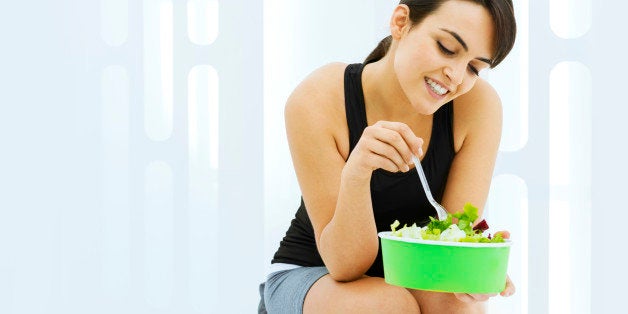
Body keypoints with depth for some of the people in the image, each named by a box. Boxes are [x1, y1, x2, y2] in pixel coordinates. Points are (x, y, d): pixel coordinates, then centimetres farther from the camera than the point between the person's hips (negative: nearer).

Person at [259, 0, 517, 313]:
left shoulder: (478, 104, -17)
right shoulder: (317, 102, -23)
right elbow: (345, 266, -24)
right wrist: (355, 173, -42)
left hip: (410, 281, 2)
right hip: (309, 274, -1)